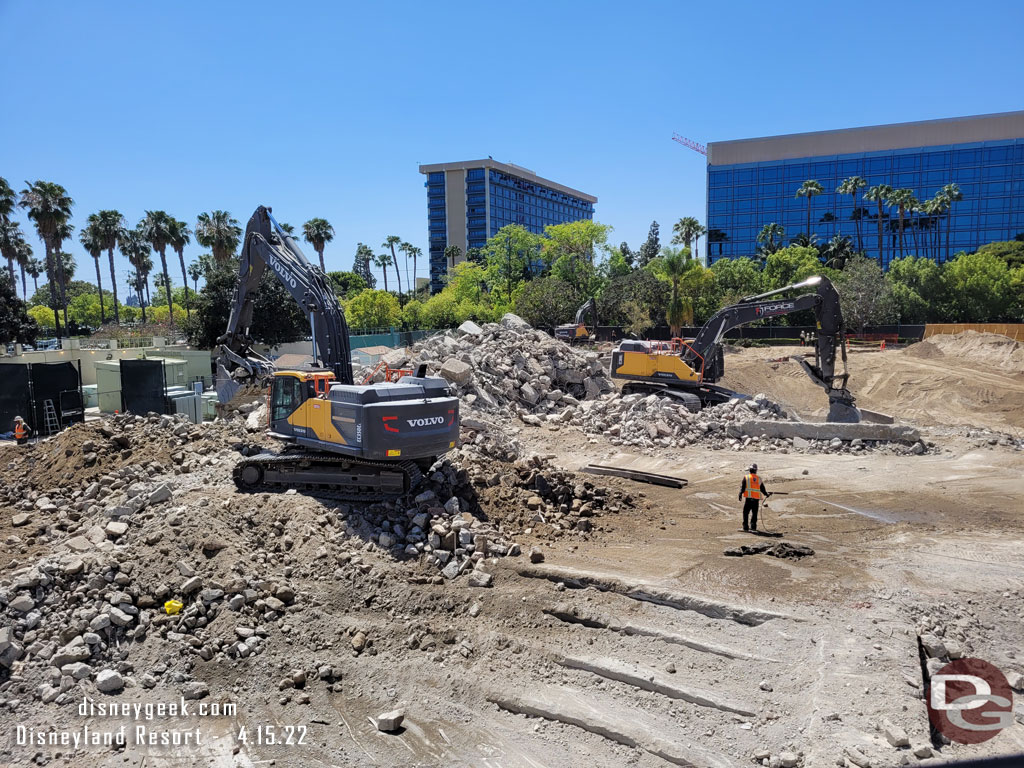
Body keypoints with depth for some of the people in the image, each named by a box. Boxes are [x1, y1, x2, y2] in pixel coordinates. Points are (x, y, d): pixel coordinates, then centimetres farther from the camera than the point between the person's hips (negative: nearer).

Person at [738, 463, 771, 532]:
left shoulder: (746, 477, 0)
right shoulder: (759, 478, 8)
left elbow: (742, 487, -6)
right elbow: (762, 488, 13)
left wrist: (740, 495, -4)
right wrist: (766, 494, 29)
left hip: (749, 498, -3)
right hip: (757, 498, 3)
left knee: (746, 512, 5)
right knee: (754, 513, 13)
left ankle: (745, 526, 1)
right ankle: (753, 526, 8)